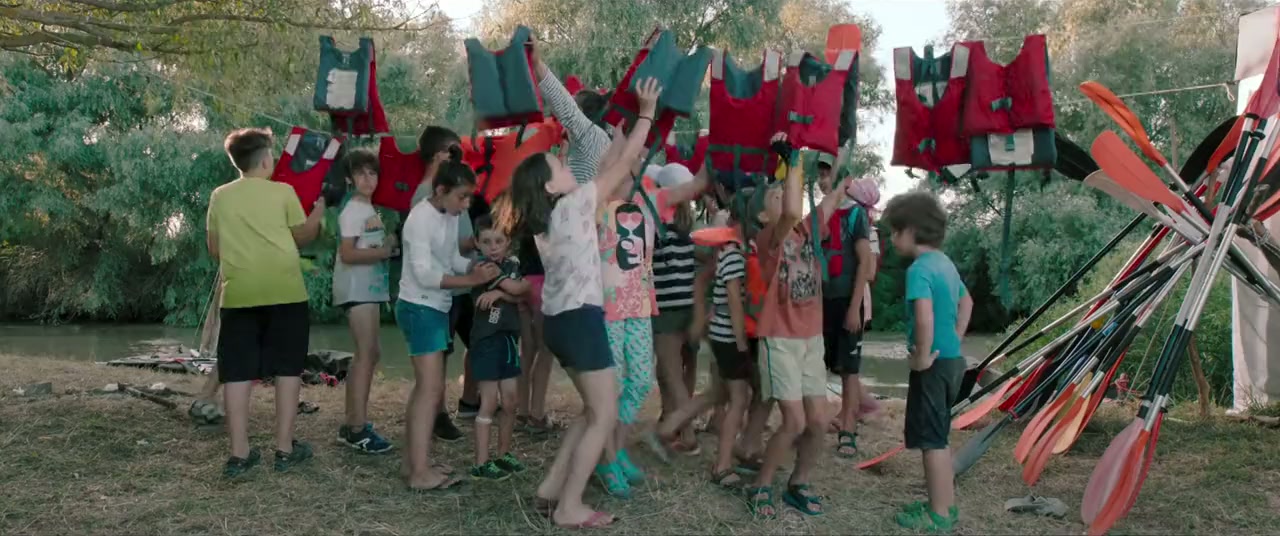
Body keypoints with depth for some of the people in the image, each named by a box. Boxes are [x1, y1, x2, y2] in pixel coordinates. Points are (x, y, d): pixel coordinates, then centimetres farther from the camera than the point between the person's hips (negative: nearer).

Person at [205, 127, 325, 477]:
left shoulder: (220, 196, 7)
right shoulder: (283, 192, 0)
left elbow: (214, 250, 13)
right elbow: (303, 237, 8)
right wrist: (319, 211, 25)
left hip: (239, 294, 2)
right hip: (284, 292, -2)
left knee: (237, 374, 5)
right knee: (287, 369, 7)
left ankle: (239, 454, 6)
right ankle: (285, 449, 10)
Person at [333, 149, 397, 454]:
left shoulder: (369, 210, 17)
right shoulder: (353, 210, -12)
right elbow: (348, 254, -21)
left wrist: (387, 243, 2)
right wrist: (384, 251, -15)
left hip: (369, 288, 10)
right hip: (357, 290, -10)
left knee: (370, 353, 13)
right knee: (365, 354, -11)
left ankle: (351, 425, 20)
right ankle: (358, 430, -9)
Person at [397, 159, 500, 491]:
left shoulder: (450, 216, 7)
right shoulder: (421, 219, -19)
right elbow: (424, 274, -24)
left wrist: (474, 268, -12)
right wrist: (472, 280, -27)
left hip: (436, 308, 10)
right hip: (420, 308, -10)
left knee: (425, 387, 14)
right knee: (431, 388, -11)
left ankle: (412, 463, 23)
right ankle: (420, 472, -8)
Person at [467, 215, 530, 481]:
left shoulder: (512, 265, 10)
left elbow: (522, 297, -7)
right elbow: (517, 289, -20)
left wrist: (499, 293, -19)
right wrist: (525, 284, -3)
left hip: (508, 338, 7)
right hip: (486, 340, -7)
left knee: (510, 402, 10)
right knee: (489, 403, -6)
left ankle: (504, 454, 23)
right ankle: (481, 463, -1)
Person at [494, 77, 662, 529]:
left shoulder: (544, 217, 12)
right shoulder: (574, 204, -10)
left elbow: (610, 170, 23)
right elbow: (625, 165, -6)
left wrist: (617, 136, 26)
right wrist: (647, 113, 1)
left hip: (561, 318, 9)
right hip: (580, 318, -9)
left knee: (593, 409, 17)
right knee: (605, 416, -1)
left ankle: (550, 490, 17)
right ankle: (568, 508, 0)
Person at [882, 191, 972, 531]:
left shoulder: (919, 268, -19)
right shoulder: (945, 263, 10)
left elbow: (924, 316, -33)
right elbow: (966, 302, 25)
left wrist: (922, 357, -22)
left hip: (935, 364, -9)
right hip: (952, 359, 9)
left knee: (931, 440, 1)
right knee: (938, 437, 19)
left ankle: (939, 516, 10)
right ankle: (945, 504, 29)